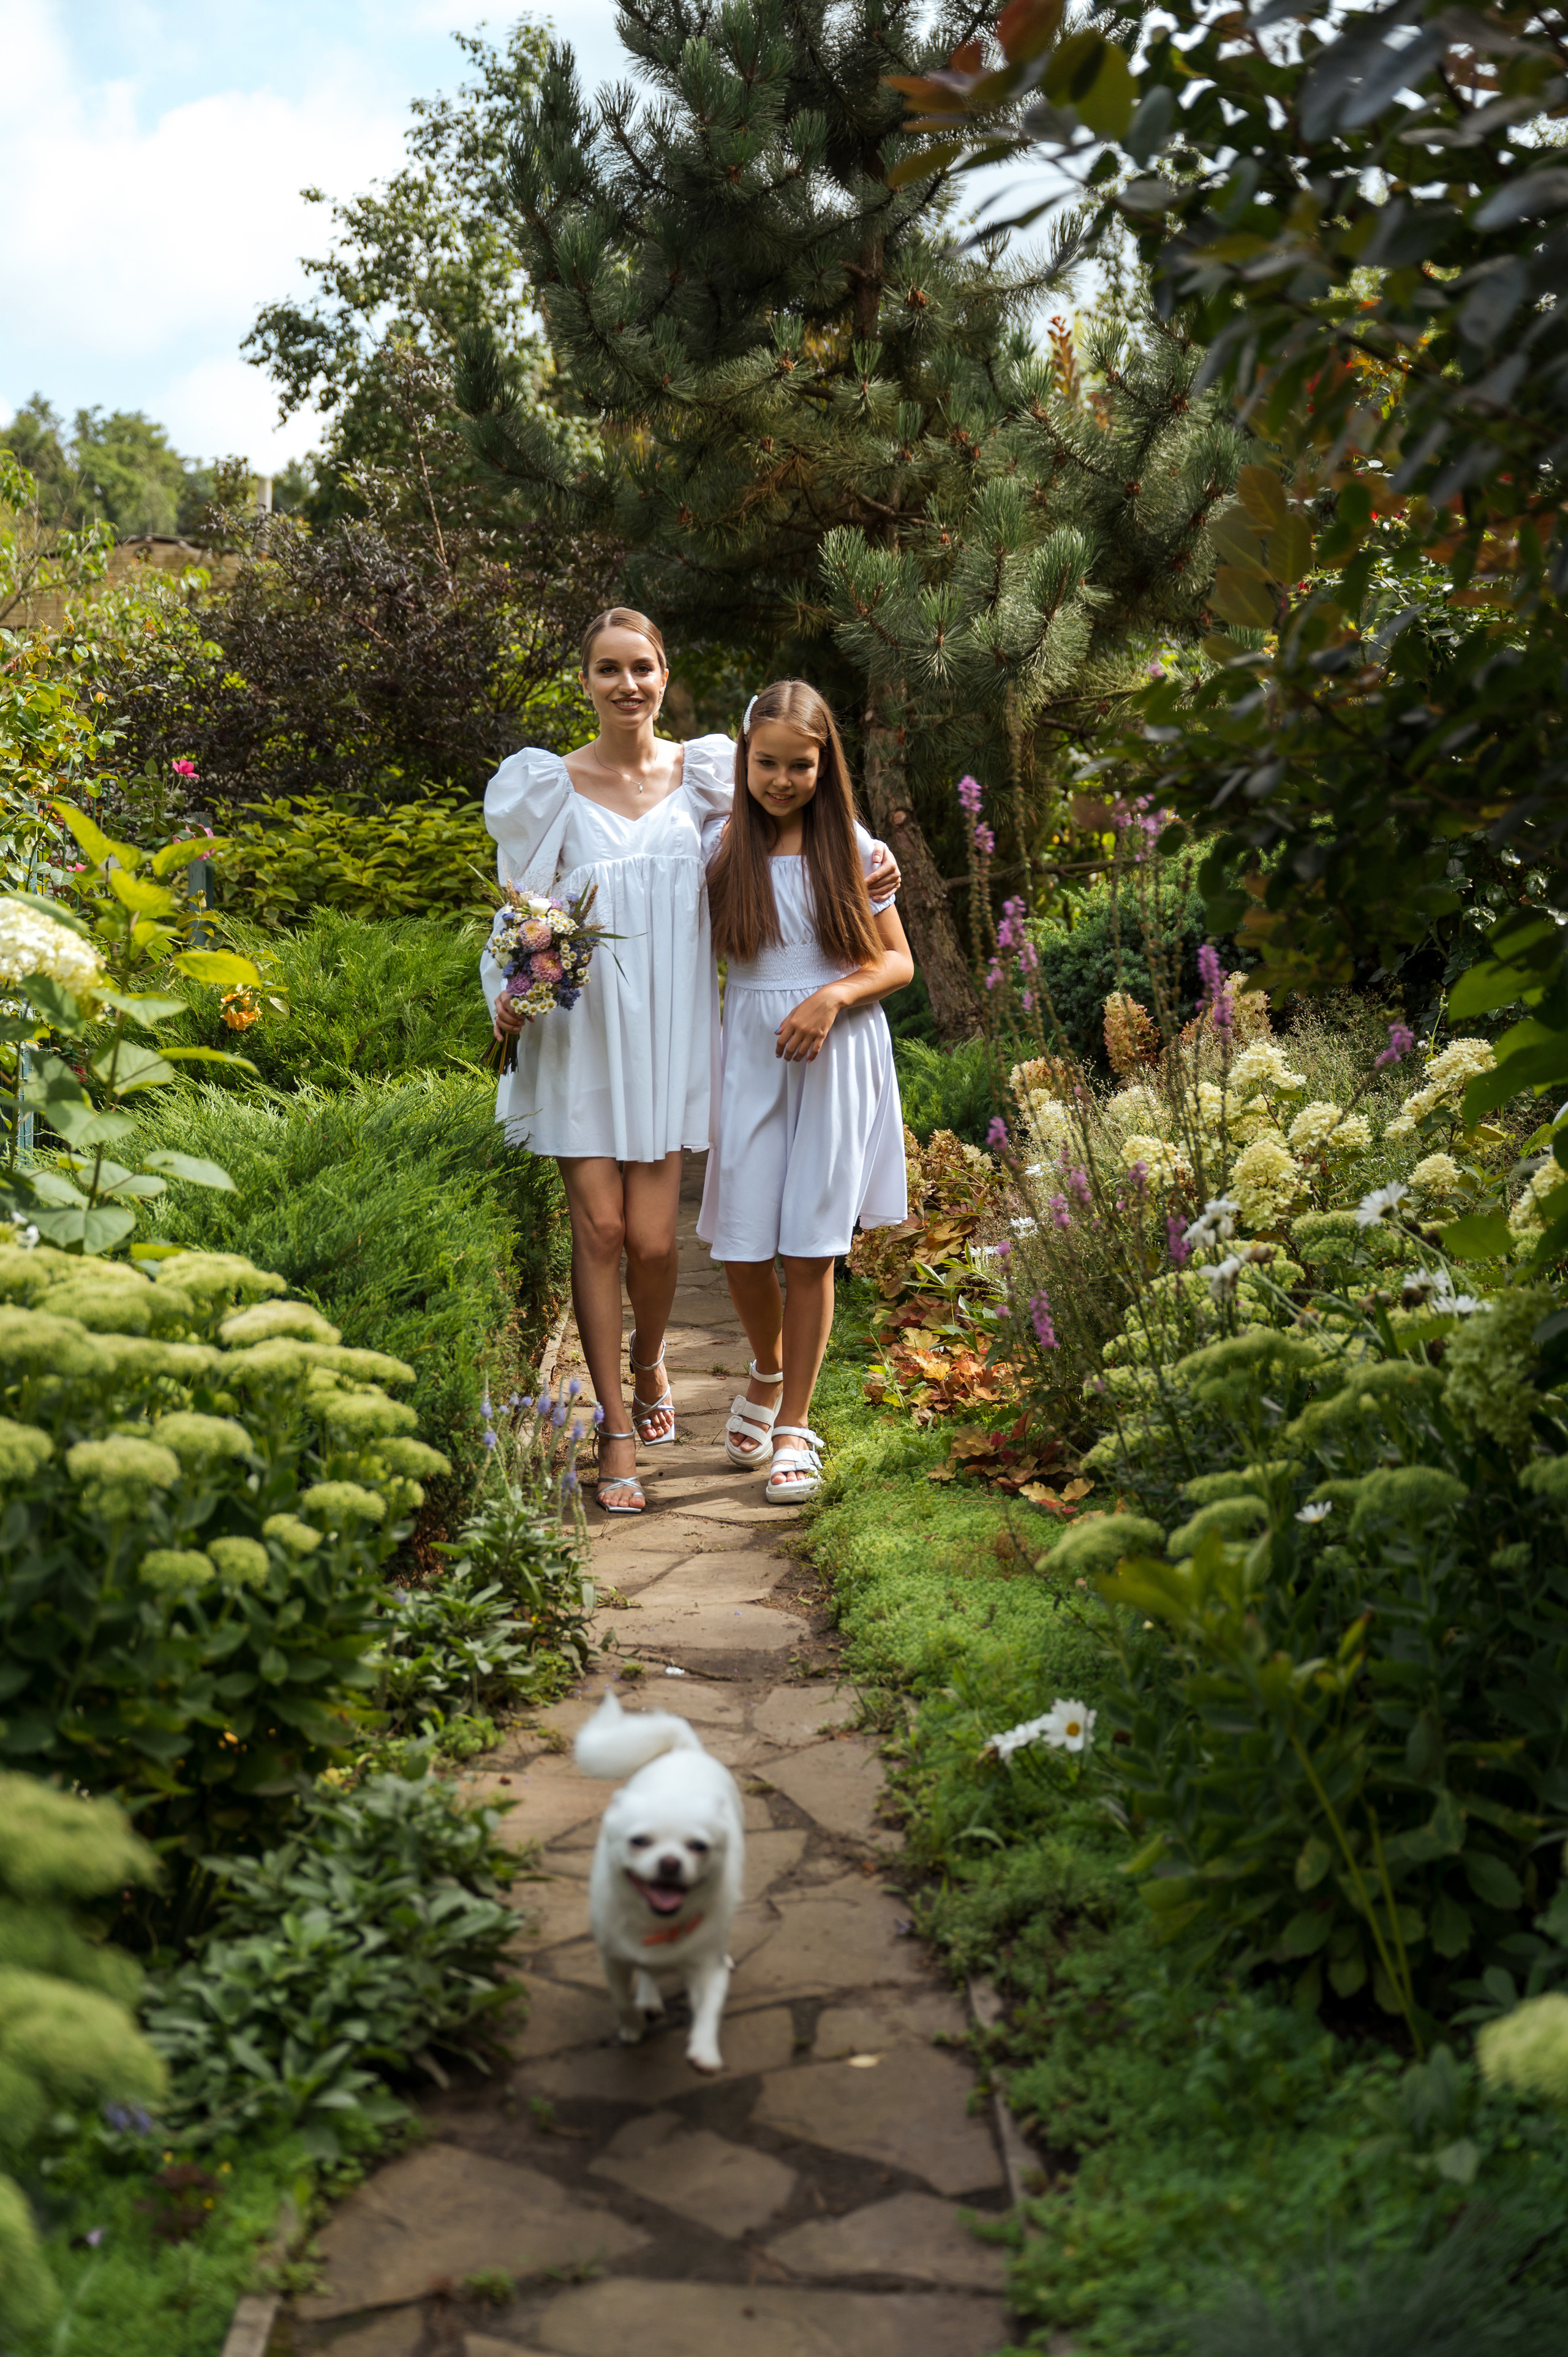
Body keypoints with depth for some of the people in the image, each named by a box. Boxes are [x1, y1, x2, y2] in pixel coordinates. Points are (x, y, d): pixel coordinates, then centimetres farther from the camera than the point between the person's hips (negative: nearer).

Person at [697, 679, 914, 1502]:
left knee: (810, 1249, 0)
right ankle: (768, 1373, 30)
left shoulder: (852, 848, 2)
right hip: (750, 1058, 1)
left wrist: (833, 997, -14)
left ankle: (793, 1423, 12)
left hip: (835, 1062, -1)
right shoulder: (722, 846, 3)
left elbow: (897, 961, 3)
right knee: (741, 1245, -1)